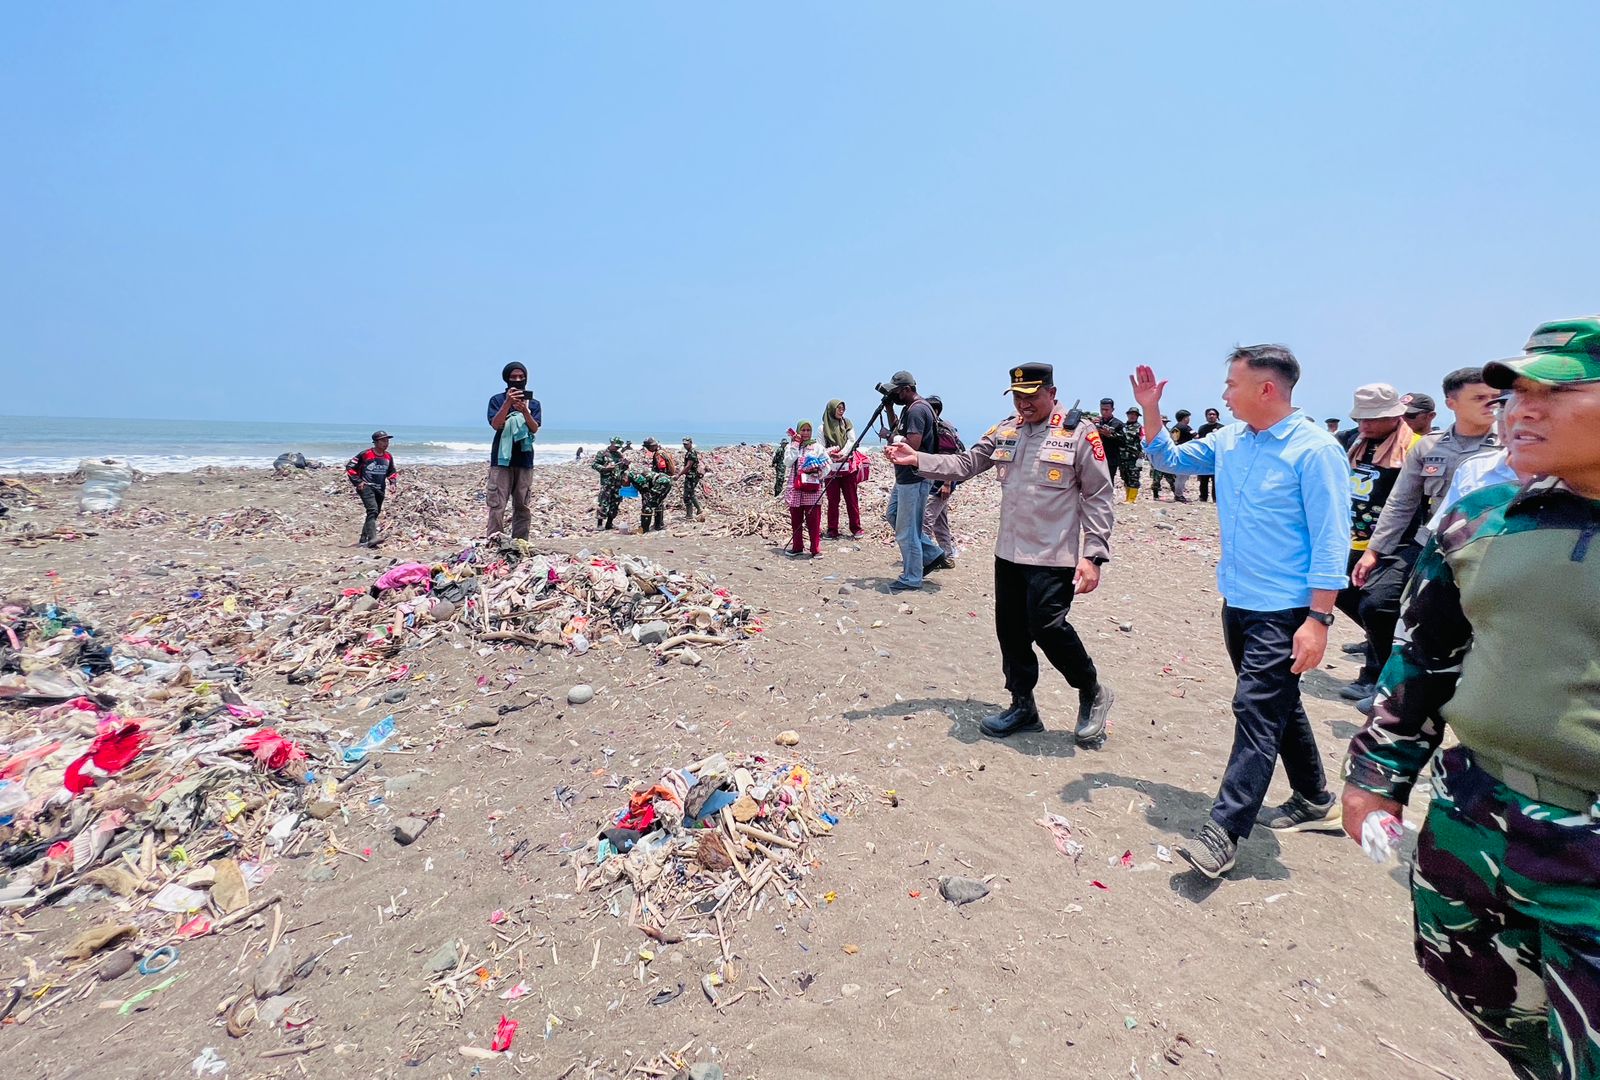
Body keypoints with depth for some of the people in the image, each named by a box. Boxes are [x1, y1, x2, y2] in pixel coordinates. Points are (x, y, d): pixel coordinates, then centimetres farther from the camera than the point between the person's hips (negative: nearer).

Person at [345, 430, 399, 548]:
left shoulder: (388, 457, 7)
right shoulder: (365, 454, -11)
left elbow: (392, 472, 23)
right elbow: (349, 467, -5)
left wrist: (392, 483, 7)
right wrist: (357, 482, -10)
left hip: (380, 489, 7)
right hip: (366, 487, -7)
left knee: (375, 514, 12)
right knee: (373, 510, -25)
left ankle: (363, 540, 26)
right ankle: (372, 538, -34)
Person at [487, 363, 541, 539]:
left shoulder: (533, 402, 10)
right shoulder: (497, 400, 5)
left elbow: (535, 428, -3)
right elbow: (495, 424, -9)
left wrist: (524, 410, -21)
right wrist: (508, 402, -21)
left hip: (524, 459, 2)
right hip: (501, 458, -2)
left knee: (522, 506, 3)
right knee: (497, 504, -7)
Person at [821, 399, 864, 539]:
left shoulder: (848, 425, 11)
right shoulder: (823, 428, 5)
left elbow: (851, 442, 1)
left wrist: (842, 453, -16)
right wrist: (832, 454, -18)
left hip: (848, 467, 1)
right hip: (831, 468, -1)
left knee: (852, 499, 1)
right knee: (833, 500, 1)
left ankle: (856, 528, 6)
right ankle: (832, 530, 6)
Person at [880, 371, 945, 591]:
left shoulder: (917, 410, -18)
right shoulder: (909, 408, 13)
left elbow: (912, 445, -28)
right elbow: (896, 429, 26)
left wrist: (896, 439, -11)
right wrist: (889, 408, 13)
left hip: (914, 479, -11)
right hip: (906, 476, 11)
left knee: (906, 529, -3)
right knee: (893, 515, 21)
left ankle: (911, 578, 8)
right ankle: (932, 553, 25)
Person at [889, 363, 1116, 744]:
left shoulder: (1079, 434, -7)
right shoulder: (1005, 431, 9)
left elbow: (1098, 498, -7)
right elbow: (965, 464, 11)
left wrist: (1094, 555, -13)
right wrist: (917, 459, -1)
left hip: (1054, 556, -6)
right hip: (1008, 553, 6)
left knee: (1047, 627, -11)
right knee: (1010, 630, 10)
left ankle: (1093, 692, 17)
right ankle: (1023, 707, 28)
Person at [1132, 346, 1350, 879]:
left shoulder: (1314, 449, -16)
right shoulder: (1229, 440, 6)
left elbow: (1330, 540, -17)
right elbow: (1170, 459, 21)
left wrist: (1318, 619, -21)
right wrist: (1150, 411, 5)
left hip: (1283, 611, -8)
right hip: (1237, 601, 8)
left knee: (1257, 712, -7)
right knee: (1279, 705, 19)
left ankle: (1224, 831, -3)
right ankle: (1314, 800, 37)